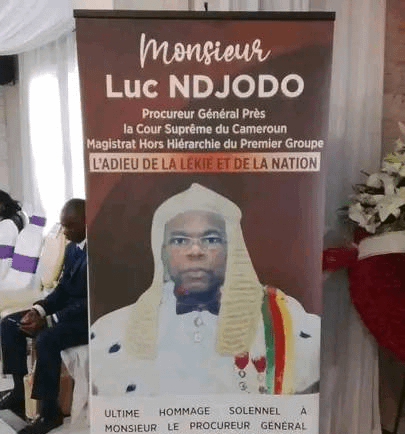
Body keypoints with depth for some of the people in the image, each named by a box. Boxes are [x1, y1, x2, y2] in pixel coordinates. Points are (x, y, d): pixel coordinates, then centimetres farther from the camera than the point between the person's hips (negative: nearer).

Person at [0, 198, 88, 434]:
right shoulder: (71, 248, 7)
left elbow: (92, 302, -24)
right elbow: (62, 288, 12)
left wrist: (48, 320, -24)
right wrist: (39, 310, -5)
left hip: (89, 318, -9)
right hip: (66, 309, 10)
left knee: (46, 340, -31)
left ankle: (50, 412, -10)